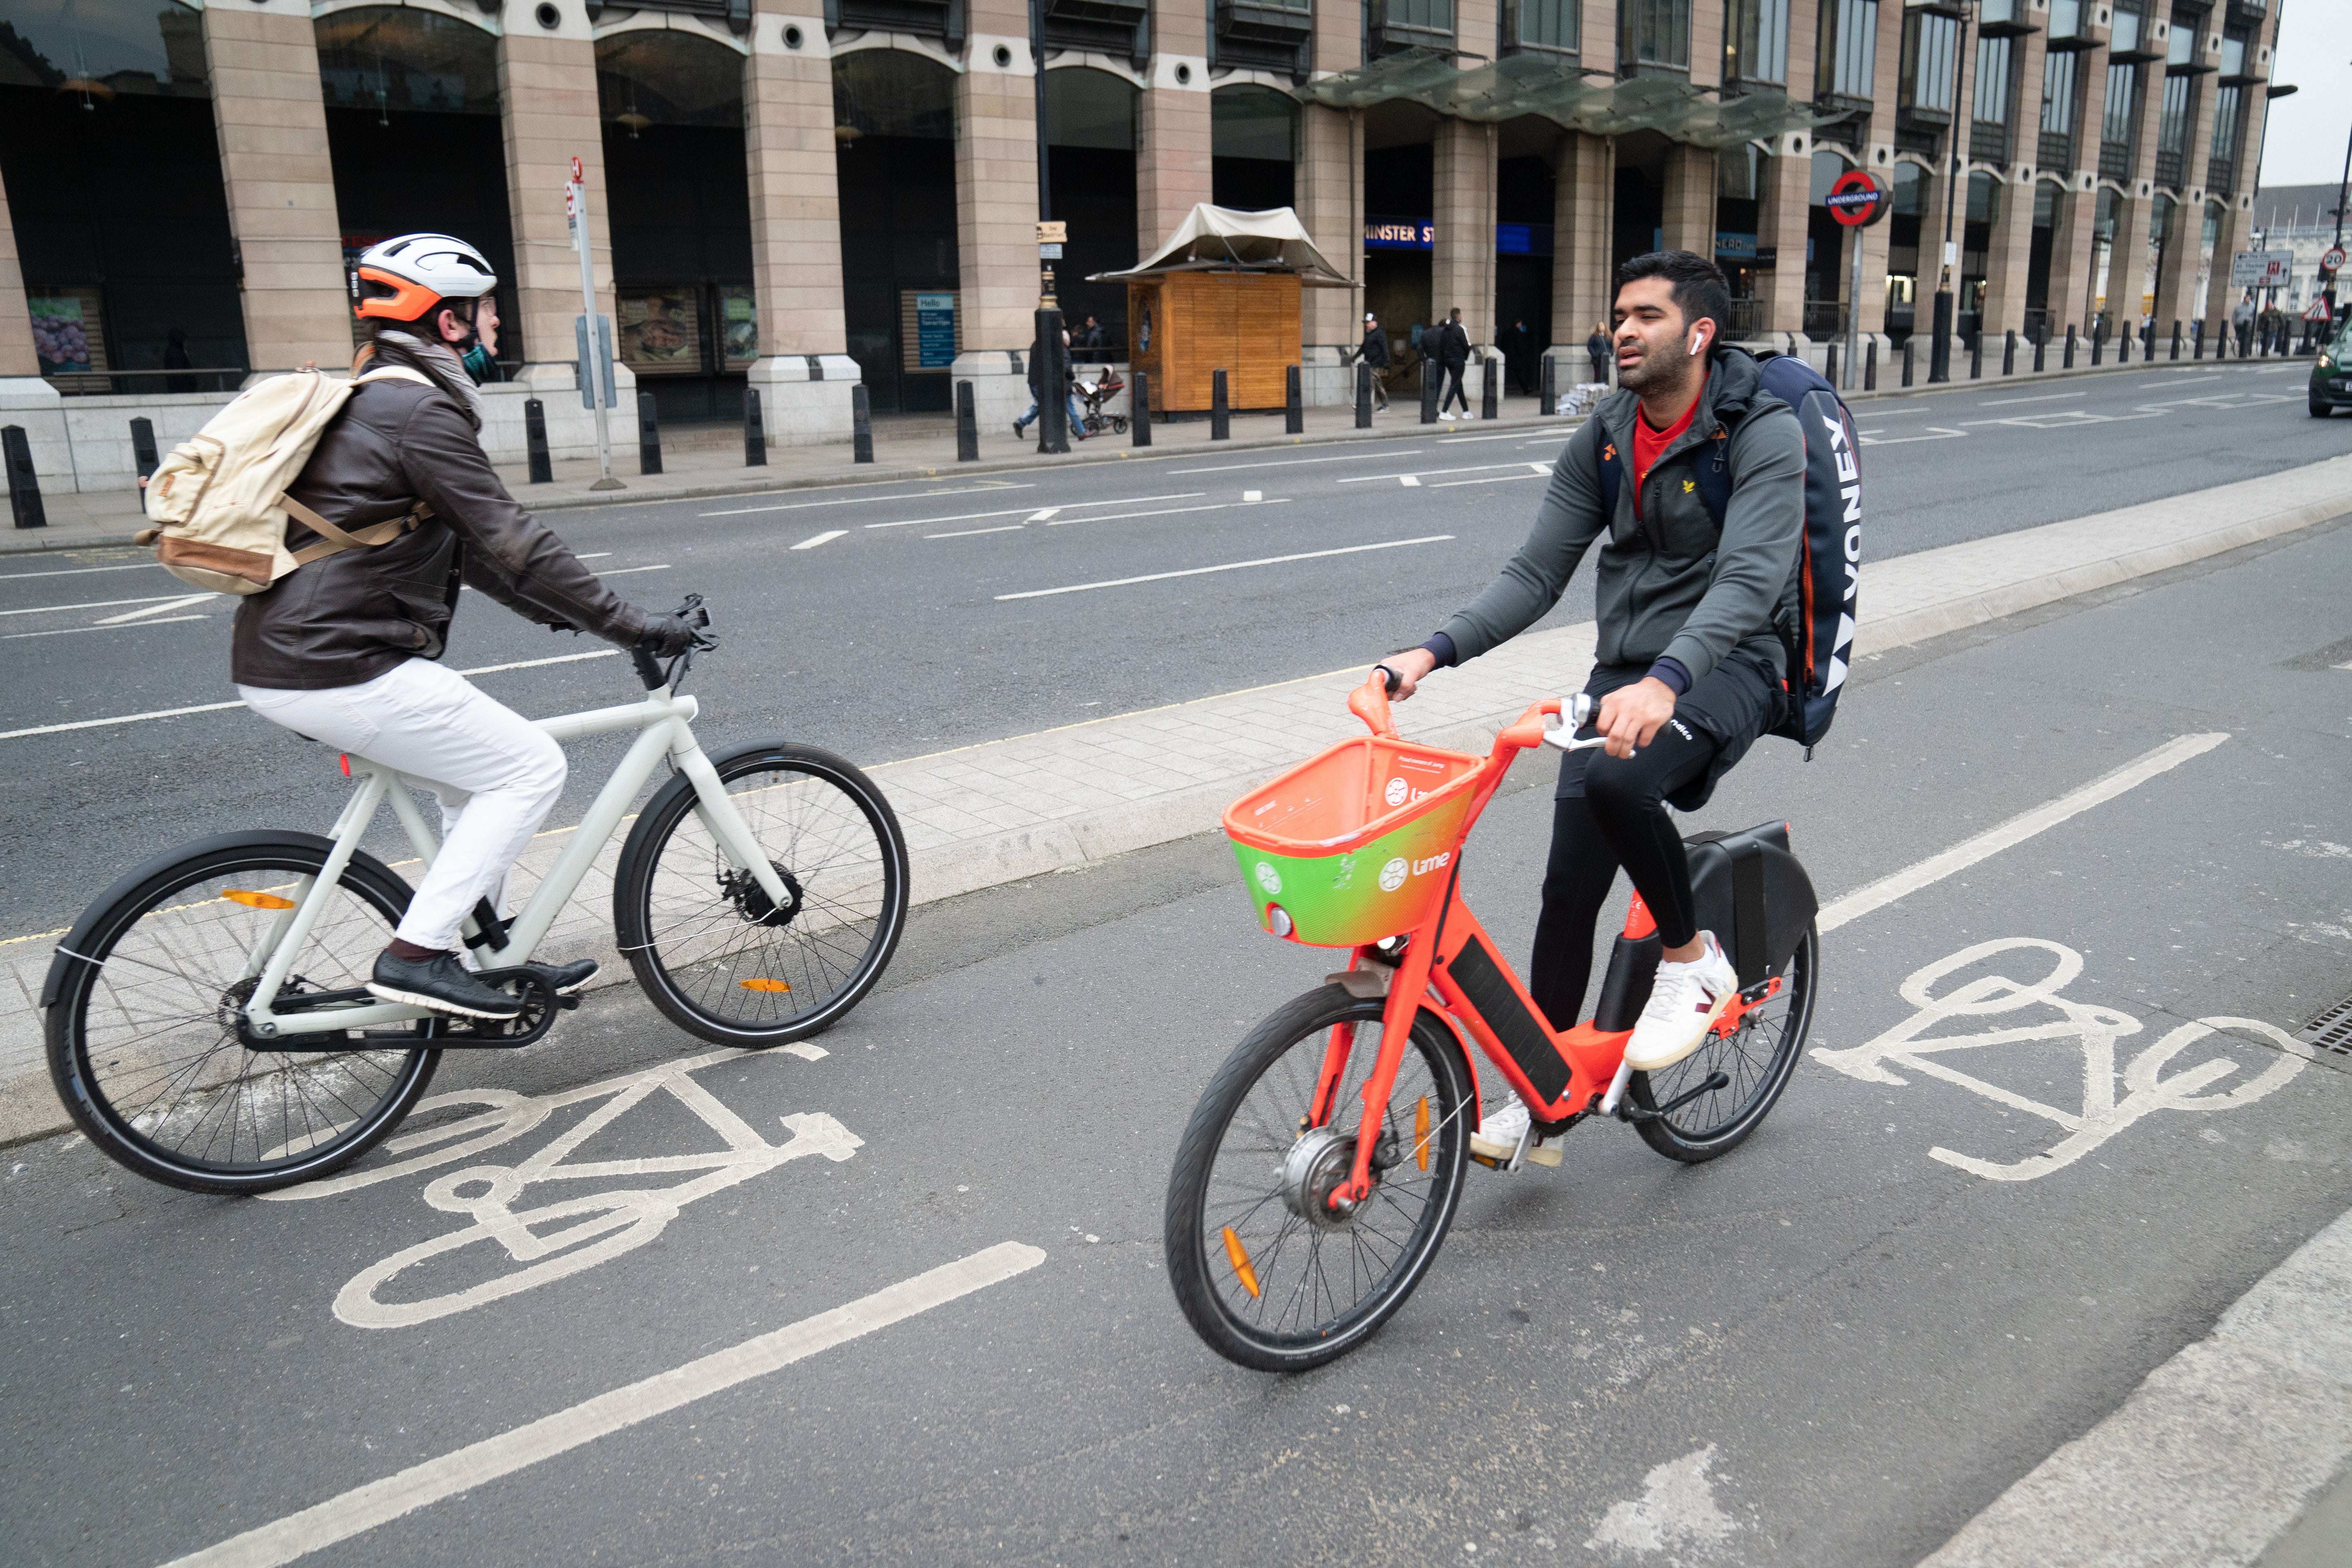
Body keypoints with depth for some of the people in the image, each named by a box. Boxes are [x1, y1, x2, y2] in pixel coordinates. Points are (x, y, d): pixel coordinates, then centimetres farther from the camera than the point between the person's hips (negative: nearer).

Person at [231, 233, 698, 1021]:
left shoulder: (373, 402, 19)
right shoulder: (418, 410, -14)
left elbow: (465, 544, 22)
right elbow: (509, 540, -18)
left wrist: (557, 607, 19)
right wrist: (630, 623, -14)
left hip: (281, 659, 10)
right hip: (338, 671, -10)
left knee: (480, 777, 21)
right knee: (531, 767, -3)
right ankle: (414, 955, -3)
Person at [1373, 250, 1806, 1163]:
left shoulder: (1764, 436, -12)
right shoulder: (1603, 439, 6)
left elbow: (1748, 580, -27)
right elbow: (1536, 574, 1)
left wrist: (1663, 682, -44)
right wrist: (1436, 652, -14)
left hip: (1725, 669, -5)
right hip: (1626, 675, 5)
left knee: (1618, 782, -35)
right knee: (1570, 883, -3)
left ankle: (1694, 960, -7)